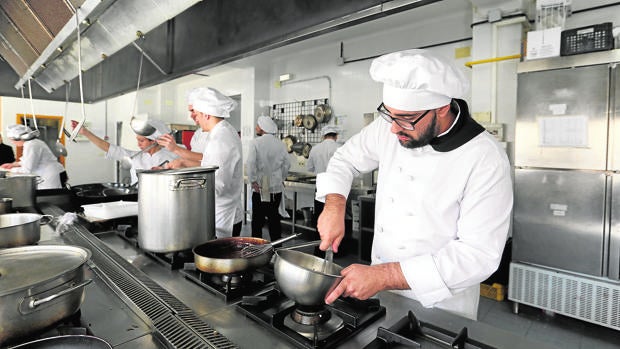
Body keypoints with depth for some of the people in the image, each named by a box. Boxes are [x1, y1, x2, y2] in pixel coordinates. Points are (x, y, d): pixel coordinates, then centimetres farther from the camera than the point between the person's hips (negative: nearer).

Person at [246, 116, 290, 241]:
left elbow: (251, 163, -15)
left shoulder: (256, 142, -9)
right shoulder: (281, 144, 3)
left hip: (260, 188, -4)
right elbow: (287, 164, 7)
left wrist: (253, 181, -8)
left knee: (257, 218, 6)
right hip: (277, 187, 4)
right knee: (274, 218, 13)